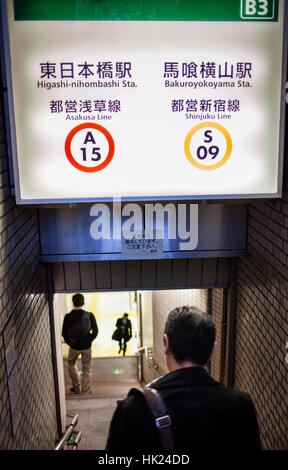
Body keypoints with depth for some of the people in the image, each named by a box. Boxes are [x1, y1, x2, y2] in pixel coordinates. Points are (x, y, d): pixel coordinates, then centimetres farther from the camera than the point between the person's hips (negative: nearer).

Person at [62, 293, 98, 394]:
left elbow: (64, 333, -4)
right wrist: (89, 340, 4)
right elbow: (95, 331, -8)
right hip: (87, 347, 0)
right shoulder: (89, 315, -10)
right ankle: (85, 391, 17)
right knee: (87, 369, 14)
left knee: (72, 365, 24)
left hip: (74, 347, 0)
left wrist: (70, 342, 9)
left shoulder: (68, 317, -9)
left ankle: (77, 388, 28)